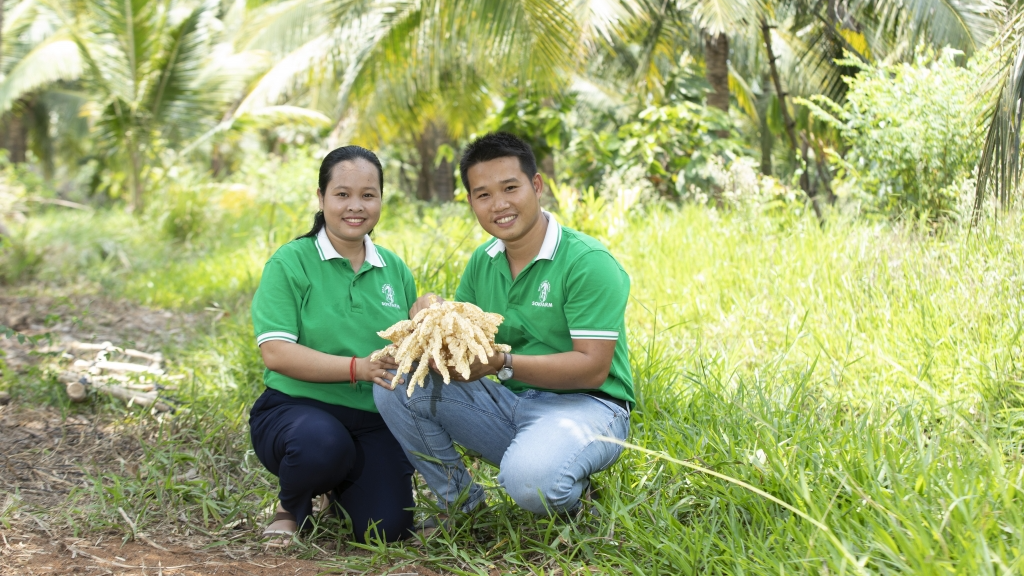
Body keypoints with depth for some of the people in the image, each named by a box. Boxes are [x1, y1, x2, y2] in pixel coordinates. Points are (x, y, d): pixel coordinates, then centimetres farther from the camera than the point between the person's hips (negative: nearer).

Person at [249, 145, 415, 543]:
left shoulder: (395, 270, 10)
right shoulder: (291, 262, -5)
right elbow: (275, 353, -15)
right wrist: (358, 368, -25)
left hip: (375, 420, 4)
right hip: (296, 408, -4)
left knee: (388, 529, -15)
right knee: (321, 442, -39)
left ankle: (341, 485, 23)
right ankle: (293, 506, -1)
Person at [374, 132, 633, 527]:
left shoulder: (588, 263, -14)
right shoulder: (482, 263, 9)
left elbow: (593, 368, -19)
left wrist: (503, 363, -29)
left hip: (584, 406, -6)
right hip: (509, 404, 7)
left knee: (529, 479, -38)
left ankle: (572, 494, 1)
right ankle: (459, 500, 7)